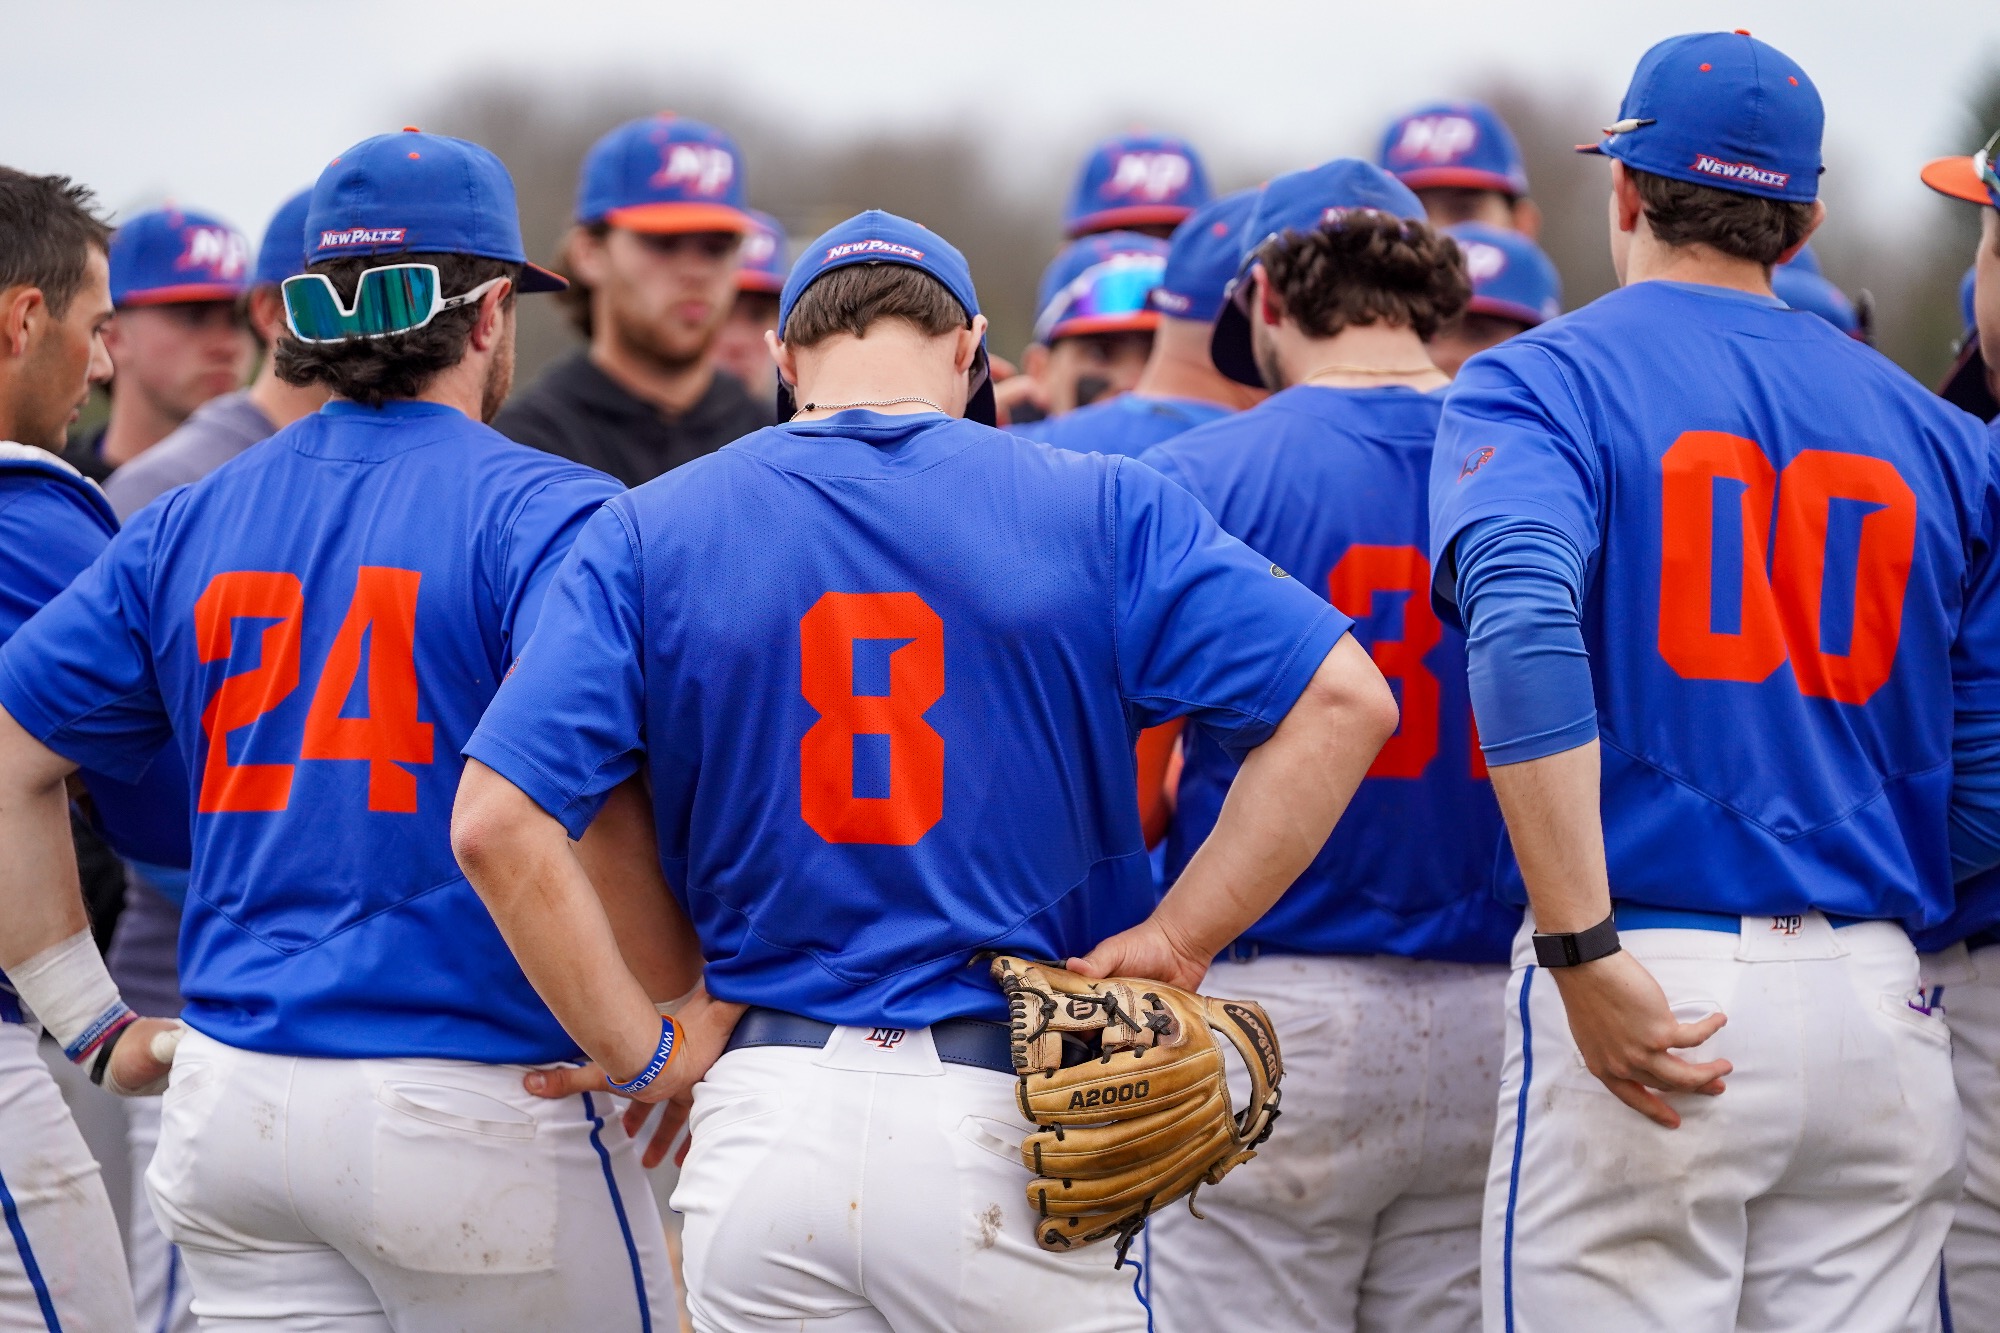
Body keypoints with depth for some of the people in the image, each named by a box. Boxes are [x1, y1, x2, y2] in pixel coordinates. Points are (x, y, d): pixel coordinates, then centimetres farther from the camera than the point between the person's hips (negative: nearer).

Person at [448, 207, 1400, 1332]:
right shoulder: (1098, 509, 3)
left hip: (763, 1115, 2)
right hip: (1004, 1122, -2)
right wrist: (1177, 940, -2)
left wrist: (646, 1055, 2)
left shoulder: (654, 533, 5)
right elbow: (1341, 699, -5)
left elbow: (498, 820, -4)